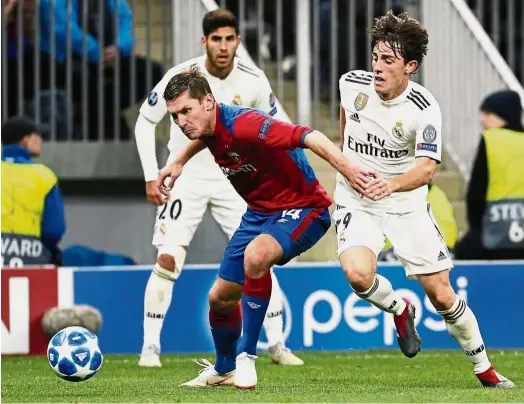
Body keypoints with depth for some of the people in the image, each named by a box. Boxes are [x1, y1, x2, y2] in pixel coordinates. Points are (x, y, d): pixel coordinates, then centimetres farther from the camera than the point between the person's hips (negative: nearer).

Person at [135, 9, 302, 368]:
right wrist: (152, 176, -9)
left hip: (233, 179, 2)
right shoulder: (181, 77, -16)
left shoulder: (254, 81, -10)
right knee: (168, 260, -12)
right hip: (186, 177, -2)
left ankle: (277, 344, 5)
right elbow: (145, 122, -3)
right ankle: (150, 347, -2)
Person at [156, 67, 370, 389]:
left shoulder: (243, 124, -31)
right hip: (259, 212, 9)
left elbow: (309, 137, -41)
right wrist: (179, 162, 23)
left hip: (301, 209, -9)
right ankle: (223, 369, 40)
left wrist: (347, 169, -52)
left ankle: (247, 355, -24)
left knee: (255, 255, -38)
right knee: (220, 298, 11)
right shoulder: (208, 123, -5)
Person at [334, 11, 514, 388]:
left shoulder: (424, 108, -21)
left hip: (407, 203, -2)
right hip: (357, 201, 2)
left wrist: (391, 185, -53)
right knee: (358, 274, -27)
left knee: (441, 295, -1)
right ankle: (399, 308, 7)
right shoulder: (352, 84, -10)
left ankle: (484, 368, 19)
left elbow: (427, 168, -33)